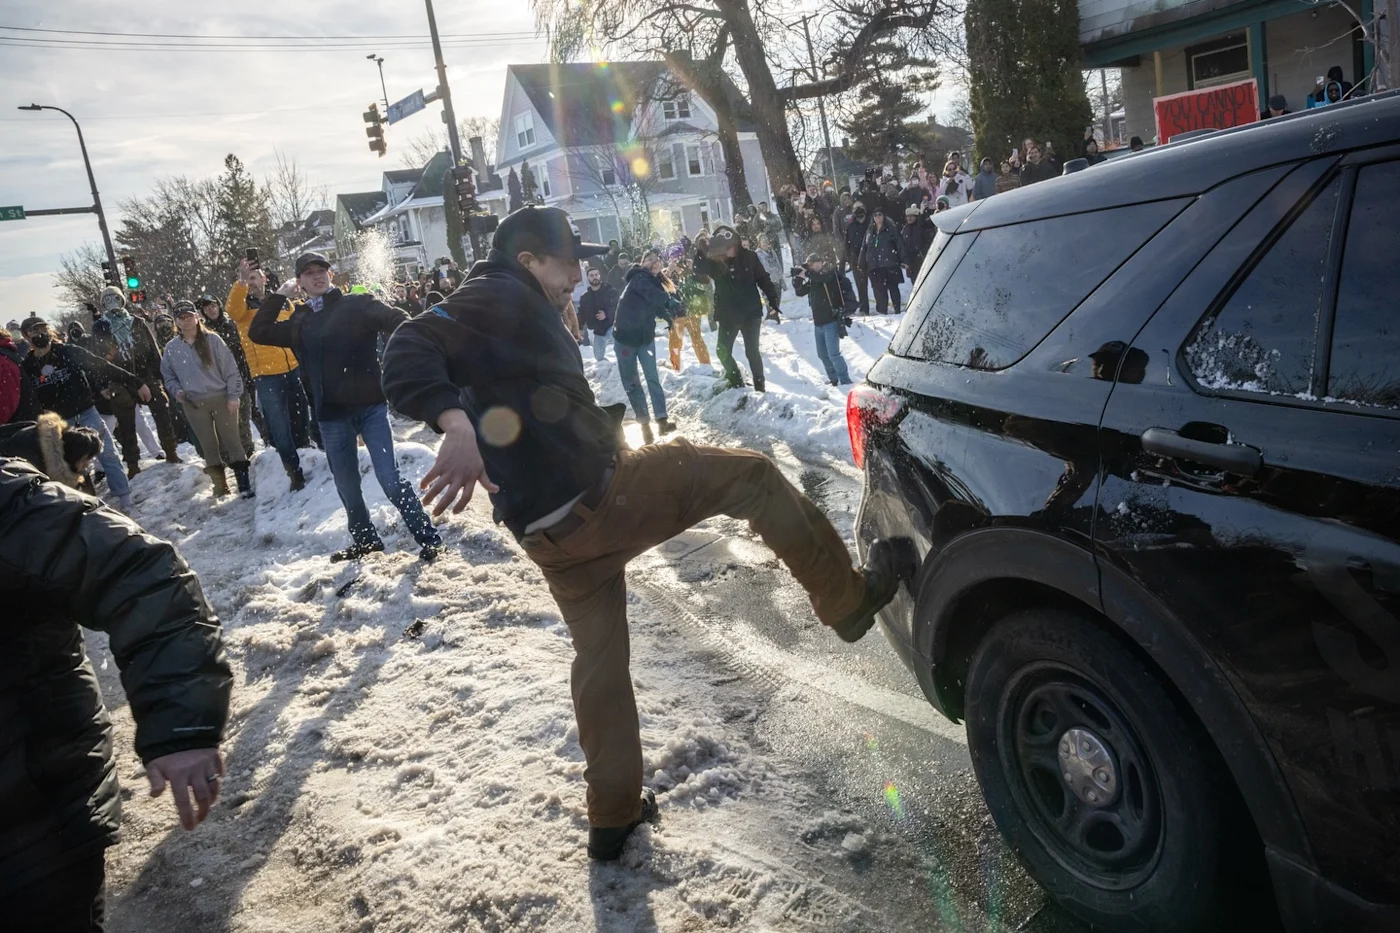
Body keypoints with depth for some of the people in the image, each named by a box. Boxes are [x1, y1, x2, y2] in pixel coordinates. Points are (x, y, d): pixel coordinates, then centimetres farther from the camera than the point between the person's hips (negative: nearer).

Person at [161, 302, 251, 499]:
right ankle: (219, 485, 16)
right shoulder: (171, 348, 5)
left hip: (221, 398, -3)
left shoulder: (213, 340, -4)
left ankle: (244, 483, 1)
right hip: (193, 405, 3)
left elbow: (230, 369, -6)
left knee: (231, 442, -1)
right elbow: (168, 376, 16)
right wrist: (177, 391, -2)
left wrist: (234, 395, -11)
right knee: (208, 446, 9)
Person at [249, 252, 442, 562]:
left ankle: (429, 538, 1)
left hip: (369, 405, -5)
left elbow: (397, 320, -14)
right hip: (330, 415, 5)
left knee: (390, 478, -9)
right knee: (346, 485, 15)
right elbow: (258, 332, 15)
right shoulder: (298, 322, 13)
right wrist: (278, 295, 9)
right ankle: (365, 540, 34)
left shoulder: (356, 304, -1)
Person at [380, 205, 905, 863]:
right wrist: (457, 424, -41)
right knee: (750, 475, 2)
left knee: (600, 658, 20)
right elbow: (411, 351, -25)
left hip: (550, 535, 10)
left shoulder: (506, 306, 22)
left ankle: (612, 815, 31)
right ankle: (848, 600, 13)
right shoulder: (503, 297, -8)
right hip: (598, 496, -10)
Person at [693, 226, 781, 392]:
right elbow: (699, 269, -24)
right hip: (728, 315, 2)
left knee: (752, 351, 4)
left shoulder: (748, 257, -8)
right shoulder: (714, 261, -6)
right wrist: (701, 250, -39)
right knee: (723, 351, 7)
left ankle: (759, 387, 16)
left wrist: (773, 301, -6)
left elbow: (763, 279, -3)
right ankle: (736, 381, 26)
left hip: (751, 313, -2)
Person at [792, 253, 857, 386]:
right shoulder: (813, 280, 13)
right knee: (822, 354, 13)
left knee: (833, 353, -13)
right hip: (818, 322, 8)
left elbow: (822, 277, -26)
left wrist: (806, 273, -20)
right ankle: (834, 379, 26)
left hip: (831, 320, -8)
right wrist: (797, 278, -3)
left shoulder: (831, 271, -5)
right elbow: (799, 292, 12)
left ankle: (845, 382, -7)